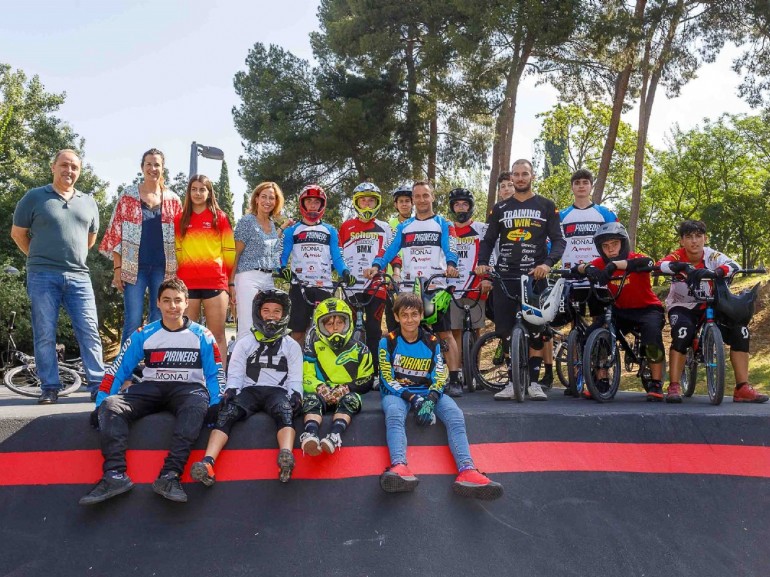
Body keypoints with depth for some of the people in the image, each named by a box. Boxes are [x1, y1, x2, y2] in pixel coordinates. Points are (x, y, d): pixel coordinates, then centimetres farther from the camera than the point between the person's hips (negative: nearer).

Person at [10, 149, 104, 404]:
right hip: (43, 277, -3)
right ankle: (49, 388, 9)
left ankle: (98, 384, 3)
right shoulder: (34, 197, 3)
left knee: (89, 331, -1)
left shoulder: (88, 202, 13)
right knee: (45, 334, 1)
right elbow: (18, 233, 8)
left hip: (79, 277, 3)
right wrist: (39, 258, 11)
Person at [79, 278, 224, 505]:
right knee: (110, 406, -25)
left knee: (197, 406, -38)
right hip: (150, 388, 2)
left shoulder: (202, 336, 4)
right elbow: (117, 370, 7)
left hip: (188, 388, -2)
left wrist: (216, 406, -10)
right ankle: (115, 475, -38)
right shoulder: (143, 335, 6)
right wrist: (100, 405, -2)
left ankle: (169, 476, -46)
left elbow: (215, 374, 5)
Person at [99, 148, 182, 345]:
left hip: (163, 268, 2)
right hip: (134, 267, -2)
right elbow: (116, 234, 2)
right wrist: (117, 268, -4)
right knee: (132, 321, -6)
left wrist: (177, 271, 2)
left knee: (160, 321, 5)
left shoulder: (172, 199, 9)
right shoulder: (128, 196, 4)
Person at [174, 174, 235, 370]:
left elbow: (229, 250, 6)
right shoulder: (180, 219, 12)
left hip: (216, 282, -2)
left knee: (217, 334, 0)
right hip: (187, 283, 2)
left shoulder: (220, 217, 7)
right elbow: (176, 251, 15)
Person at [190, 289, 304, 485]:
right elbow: (235, 376, 11)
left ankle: (286, 457, -63)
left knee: (284, 412, -37)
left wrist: (295, 397, -8)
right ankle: (207, 464, -48)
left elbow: (295, 380, 11)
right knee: (227, 413, -30)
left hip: (278, 391, -1)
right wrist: (230, 393, -8)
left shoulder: (291, 346, 19)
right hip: (249, 390, 1)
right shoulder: (244, 344, 20)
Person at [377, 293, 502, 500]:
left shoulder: (432, 343, 11)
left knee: (455, 415, -30)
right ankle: (399, 467, -68)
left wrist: (431, 399, -21)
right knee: (394, 414, -40)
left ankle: (467, 470, -54)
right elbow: (388, 379, -6)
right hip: (396, 392, -2)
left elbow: (439, 376, 2)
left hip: (427, 392, 3)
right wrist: (413, 399, -21)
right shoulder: (388, 342, 2)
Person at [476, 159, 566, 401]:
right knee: (506, 332, 0)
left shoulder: (546, 206, 7)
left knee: (535, 331, -1)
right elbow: (488, 240, 14)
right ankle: (514, 382, 9)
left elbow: (558, 240, 2)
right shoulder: (500, 209, 13)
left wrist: (547, 263, -16)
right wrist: (482, 263, -5)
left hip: (535, 276, -2)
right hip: (504, 277, 2)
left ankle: (533, 382, 8)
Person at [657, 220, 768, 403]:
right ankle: (674, 387, -26)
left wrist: (716, 272, -53)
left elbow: (734, 265, -31)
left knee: (740, 331, -14)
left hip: (708, 306, 3)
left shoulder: (711, 255, -12)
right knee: (683, 333, -34)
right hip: (682, 307, -3)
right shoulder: (678, 257, -15)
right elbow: (660, 265, -37)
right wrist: (683, 267, -56)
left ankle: (742, 388, -9)